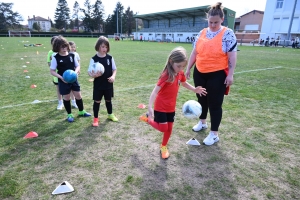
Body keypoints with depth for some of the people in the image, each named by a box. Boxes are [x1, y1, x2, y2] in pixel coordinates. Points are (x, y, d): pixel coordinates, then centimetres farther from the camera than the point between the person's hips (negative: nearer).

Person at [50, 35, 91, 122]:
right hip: (63, 81, -3)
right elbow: (52, 71, -7)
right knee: (66, 98, 9)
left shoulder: (72, 55, -2)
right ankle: (69, 114, 25)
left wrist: (75, 72, -15)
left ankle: (81, 111, 31)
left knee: (78, 95, 10)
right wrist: (61, 77, -23)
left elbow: (78, 66, 6)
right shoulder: (55, 58, -10)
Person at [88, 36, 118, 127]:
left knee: (108, 100, 18)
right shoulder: (94, 59, -10)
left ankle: (110, 114, 38)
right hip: (98, 85, -2)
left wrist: (113, 76, -15)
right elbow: (90, 72, -9)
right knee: (97, 101, 7)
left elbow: (114, 69, 4)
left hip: (108, 84, 3)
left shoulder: (110, 58, -2)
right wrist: (94, 75, -30)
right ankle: (96, 118, 21)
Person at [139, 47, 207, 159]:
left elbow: (184, 83, 22)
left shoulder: (180, 73, -2)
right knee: (163, 128, -1)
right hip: (160, 107, -6)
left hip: (171, 107, 7)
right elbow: (155, 91, -31)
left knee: (169, 128, 13)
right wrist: (150, 107, -41)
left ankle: (163, 147, 35)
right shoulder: (166, 75, -24)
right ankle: (148, 118, 24)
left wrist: (195, 90, 9)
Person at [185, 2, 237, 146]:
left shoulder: (227, 34, -7)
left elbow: (232, 56, -9)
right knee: (201, 99, 18)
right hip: (199, 73, 5)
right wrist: (188, 69, 10)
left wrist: (230, 75, -13)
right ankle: (202, 122, 40)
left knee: (215, 104, 1)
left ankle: (214, 134, 14)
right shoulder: (202, 33, 6)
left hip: (217, 75, -5)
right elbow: (194, 53, 11)